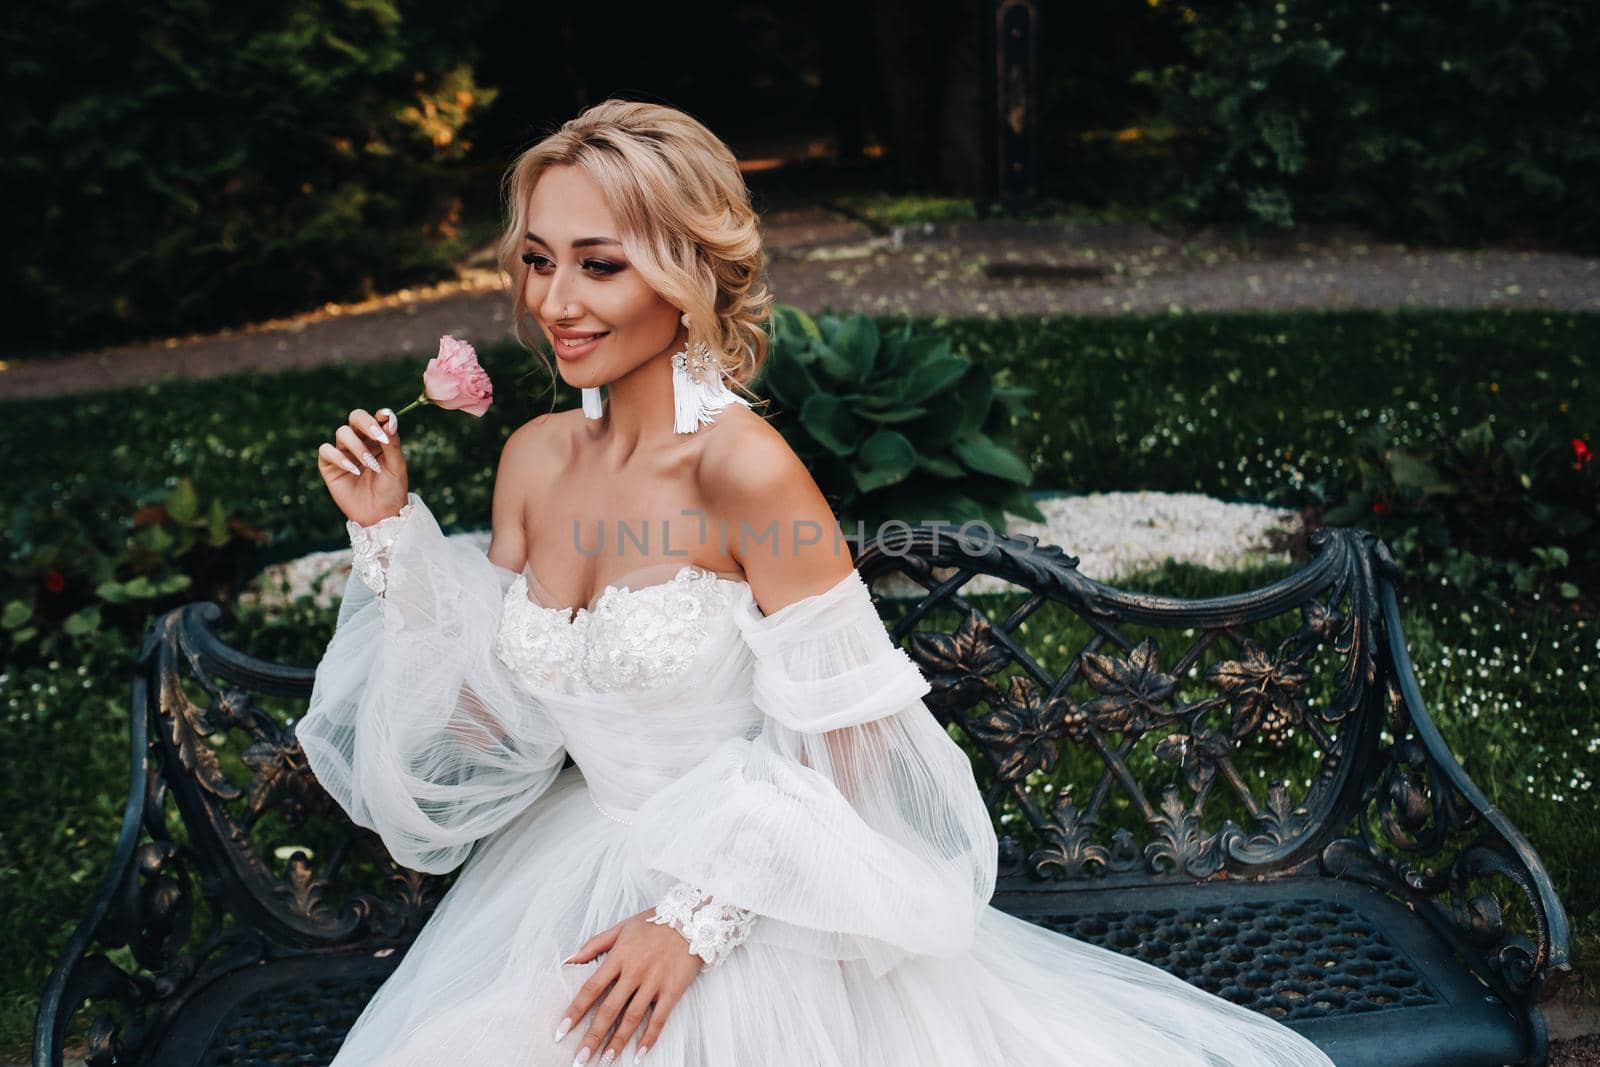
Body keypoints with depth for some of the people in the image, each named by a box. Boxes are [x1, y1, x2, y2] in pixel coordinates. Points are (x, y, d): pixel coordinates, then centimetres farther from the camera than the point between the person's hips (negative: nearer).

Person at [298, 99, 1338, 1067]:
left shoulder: (744, 466, -24)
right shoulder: (533, 457, -3)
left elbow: (851, 743, -19)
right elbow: (491, 713, 3)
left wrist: (701, 912, -18)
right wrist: (390, 530, -4)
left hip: (756, 907, -6)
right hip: (569, 885, 7)